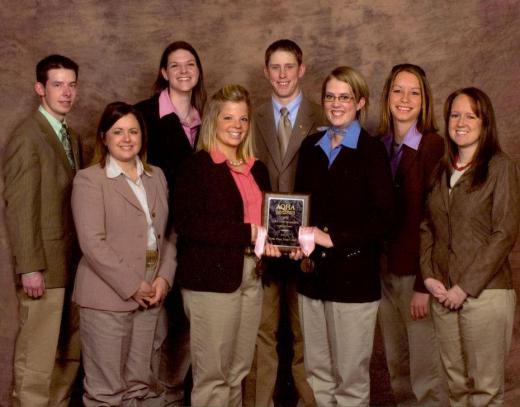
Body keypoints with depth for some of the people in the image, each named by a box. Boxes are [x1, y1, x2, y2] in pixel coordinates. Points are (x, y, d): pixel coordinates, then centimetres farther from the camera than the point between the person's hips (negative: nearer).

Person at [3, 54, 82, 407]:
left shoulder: (71, 136, 14)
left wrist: (85, 256, 7)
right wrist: (30, 268, -18)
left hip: (73, 262, 8)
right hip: (45, 265, -8)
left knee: (70, 352, 13)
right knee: (37, 355, -1)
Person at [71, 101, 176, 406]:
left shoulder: (156, 176, 14)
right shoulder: (89, 180, -5)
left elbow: (168, 232, 13)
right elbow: (92, 243, -13)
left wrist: (164, 278, -2)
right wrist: (132, 286, -13)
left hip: (149, 295, 5)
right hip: (107, 296, -5)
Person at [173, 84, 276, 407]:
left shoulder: (258, 169, 15)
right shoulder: (197, 166, -5)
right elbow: (187, 224, -15)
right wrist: (248, 234, -18)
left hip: (251, 277, 6)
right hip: (212, 277, -6)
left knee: (238, 372, 11)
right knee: (212, 373, -1)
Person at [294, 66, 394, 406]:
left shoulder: (371, 150, -4)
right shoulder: (311, 147, 12)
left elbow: (382, 216, -10)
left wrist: (333, 239, -16)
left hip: (354, 275, -5)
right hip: (313, 273, 5)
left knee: (351, 374, 3)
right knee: (317, 371, 11)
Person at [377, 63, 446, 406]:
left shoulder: (433, 146, -10)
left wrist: (425, 284, -16)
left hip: (416, 271, -5)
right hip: (384, 268, 5)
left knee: (426, 376, 1)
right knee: (397, 365, 15)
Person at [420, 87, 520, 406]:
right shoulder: (442, 170, 12)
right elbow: (426, 228, 14)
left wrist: (466, 287, -12)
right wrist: (429, 276, 0)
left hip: (485, 293, -5)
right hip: (444, 294, 5)